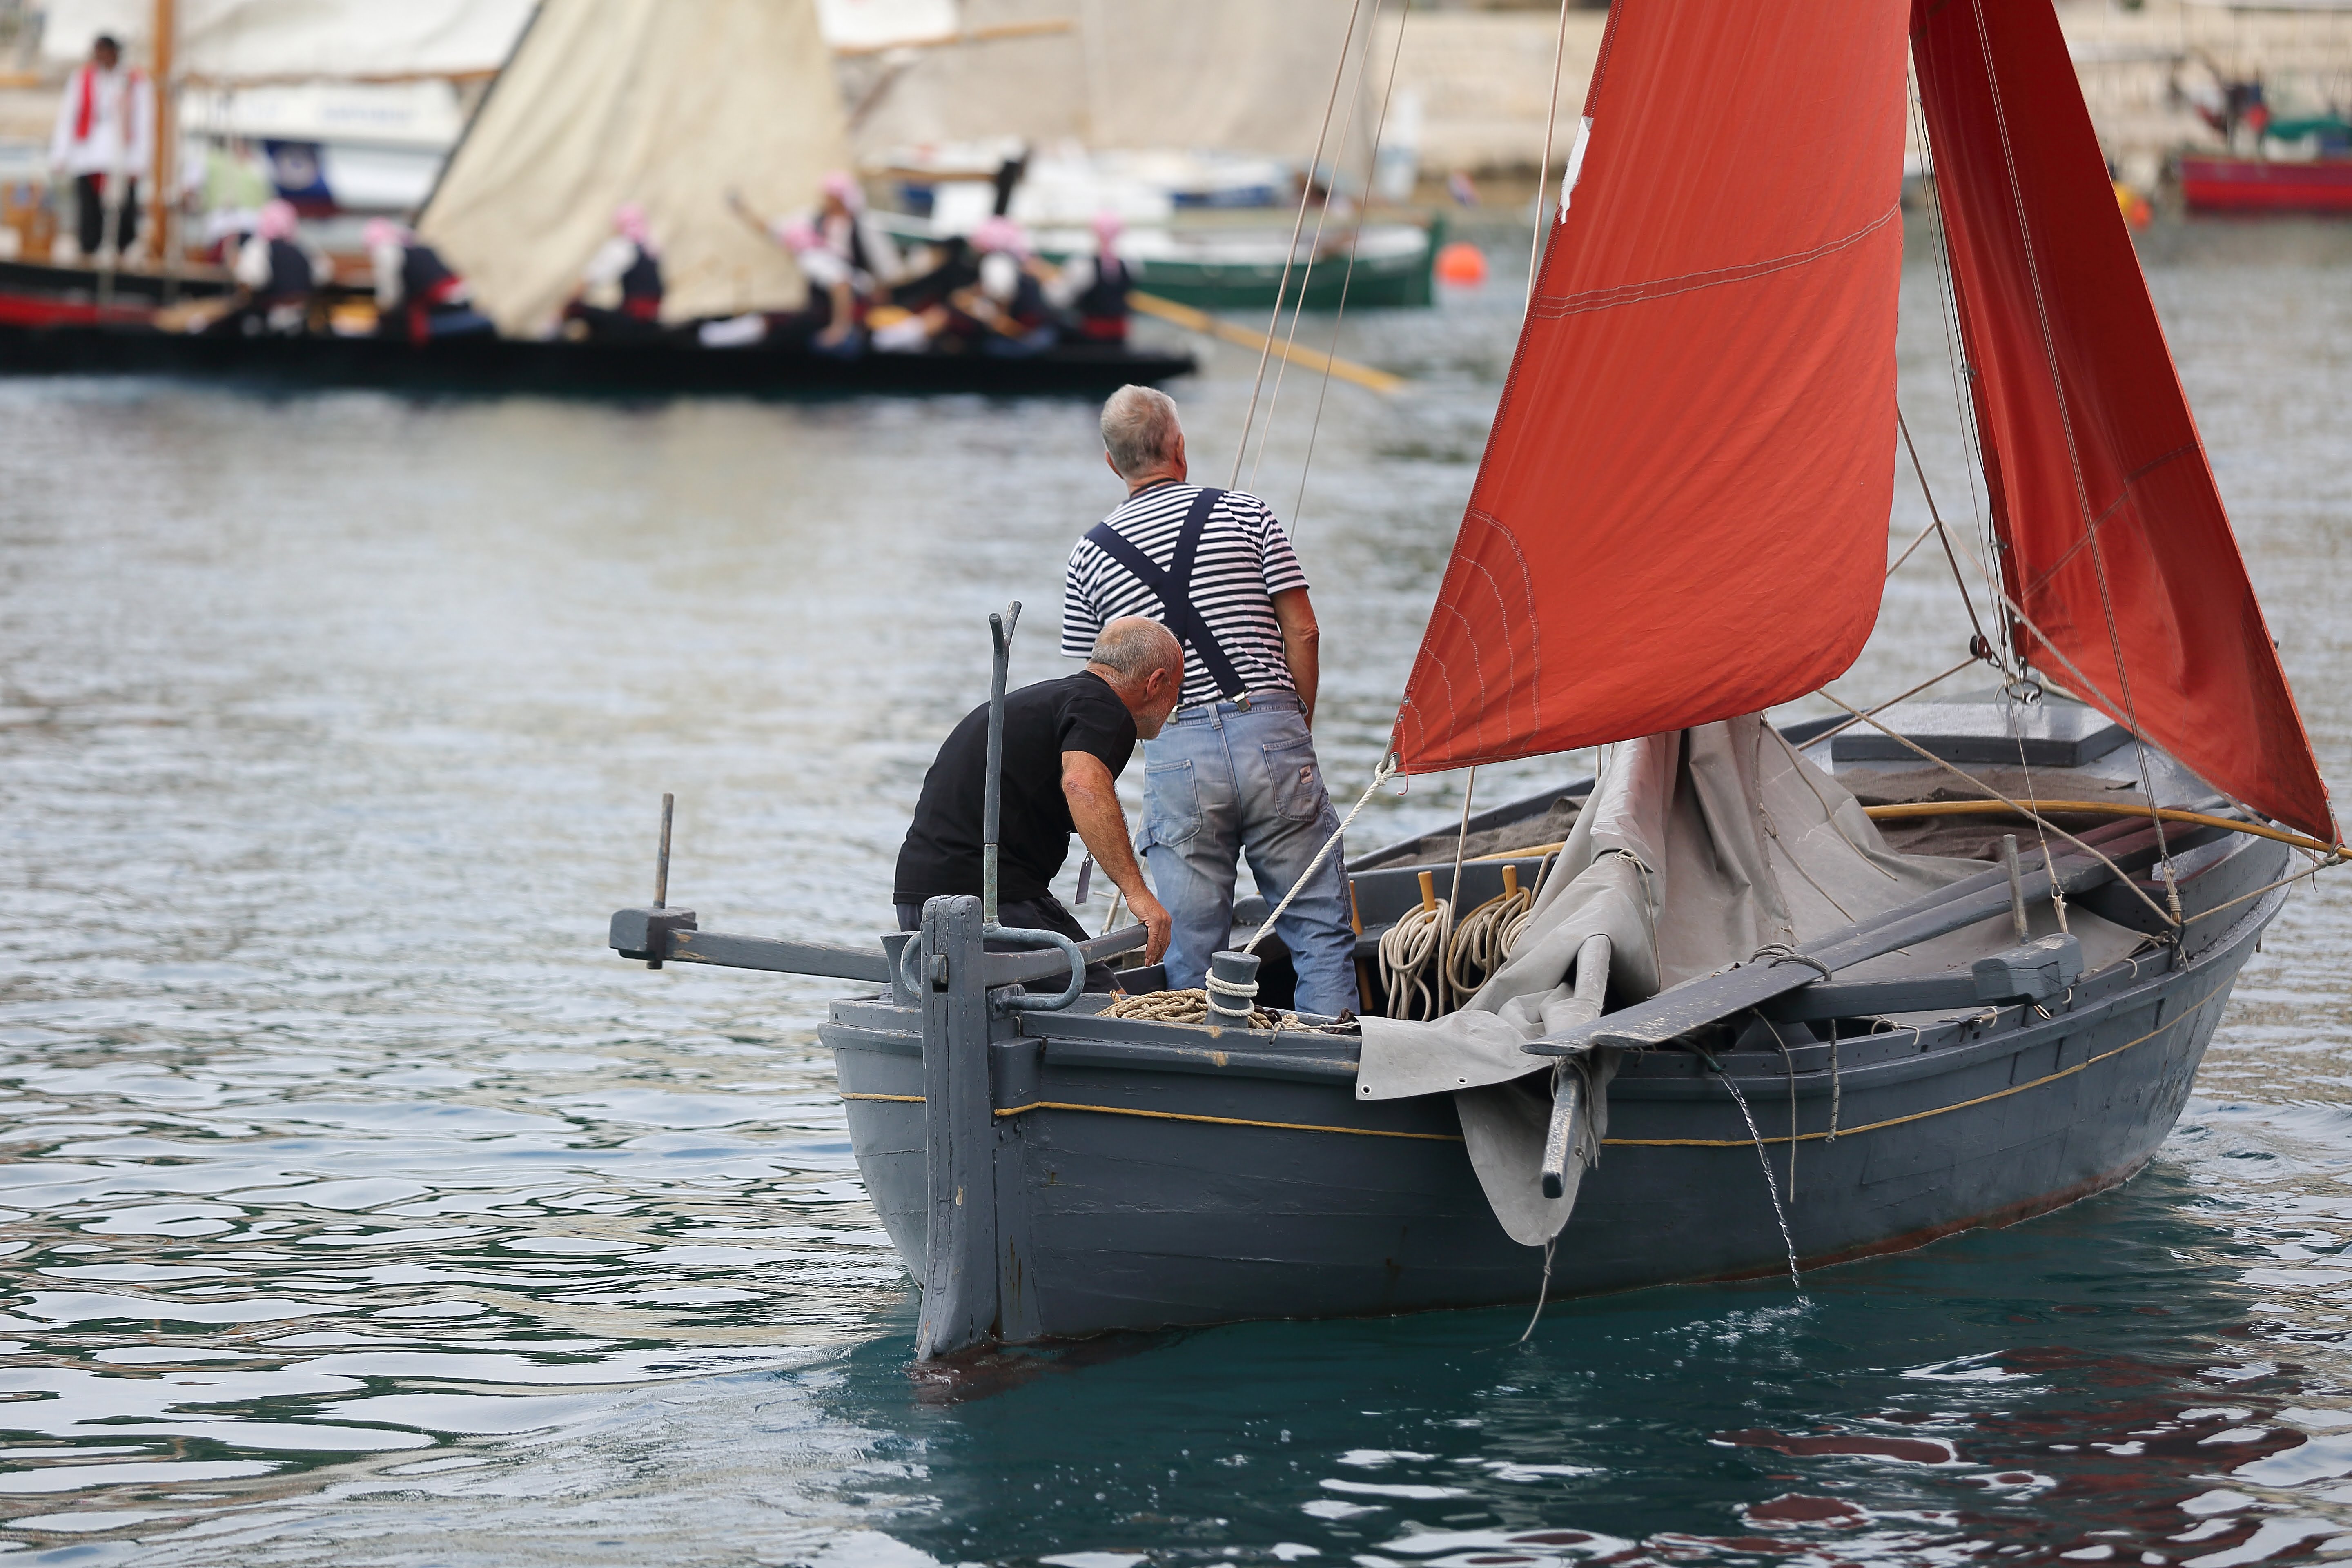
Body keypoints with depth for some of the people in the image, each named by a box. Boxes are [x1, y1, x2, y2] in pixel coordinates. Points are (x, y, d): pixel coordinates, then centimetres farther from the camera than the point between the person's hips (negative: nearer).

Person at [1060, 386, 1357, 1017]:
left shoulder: (1090, 555, 8)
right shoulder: (1246, 515, 3)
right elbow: (1301, 631, 2)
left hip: (1176, 752, 1)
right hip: (1270, 734, -1)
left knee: (1193, 953, 6)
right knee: (1320, 927, 5)